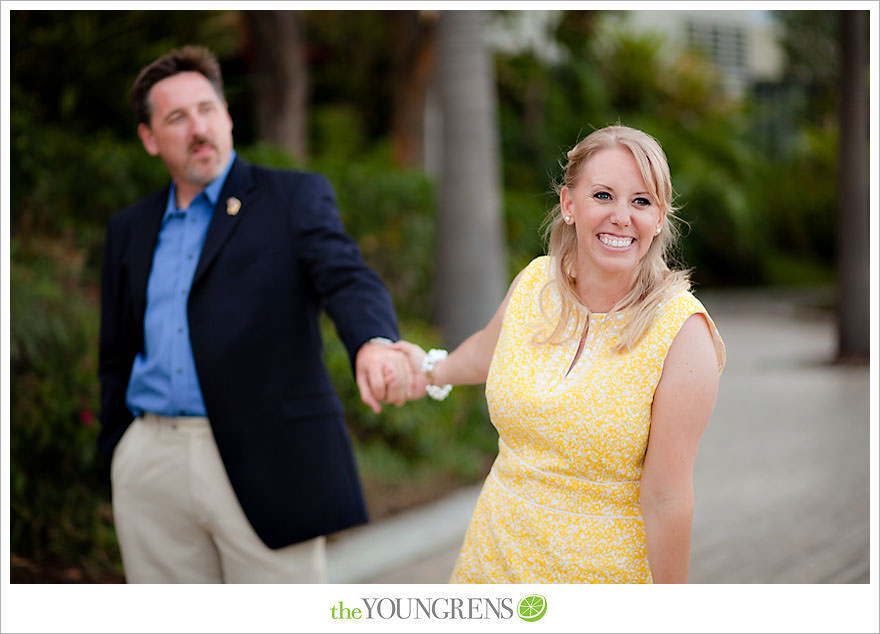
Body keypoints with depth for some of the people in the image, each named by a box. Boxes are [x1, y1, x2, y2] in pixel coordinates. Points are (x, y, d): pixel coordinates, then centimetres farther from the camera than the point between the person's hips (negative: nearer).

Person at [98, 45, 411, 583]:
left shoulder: (295, 197, 2)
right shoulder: (130, 230, 15)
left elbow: (347, 277, -16)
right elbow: (117, 358, 19)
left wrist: (375, 341, -37)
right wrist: (117, 458, 13)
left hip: (265, 465, -4)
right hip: (153, 466, 4)